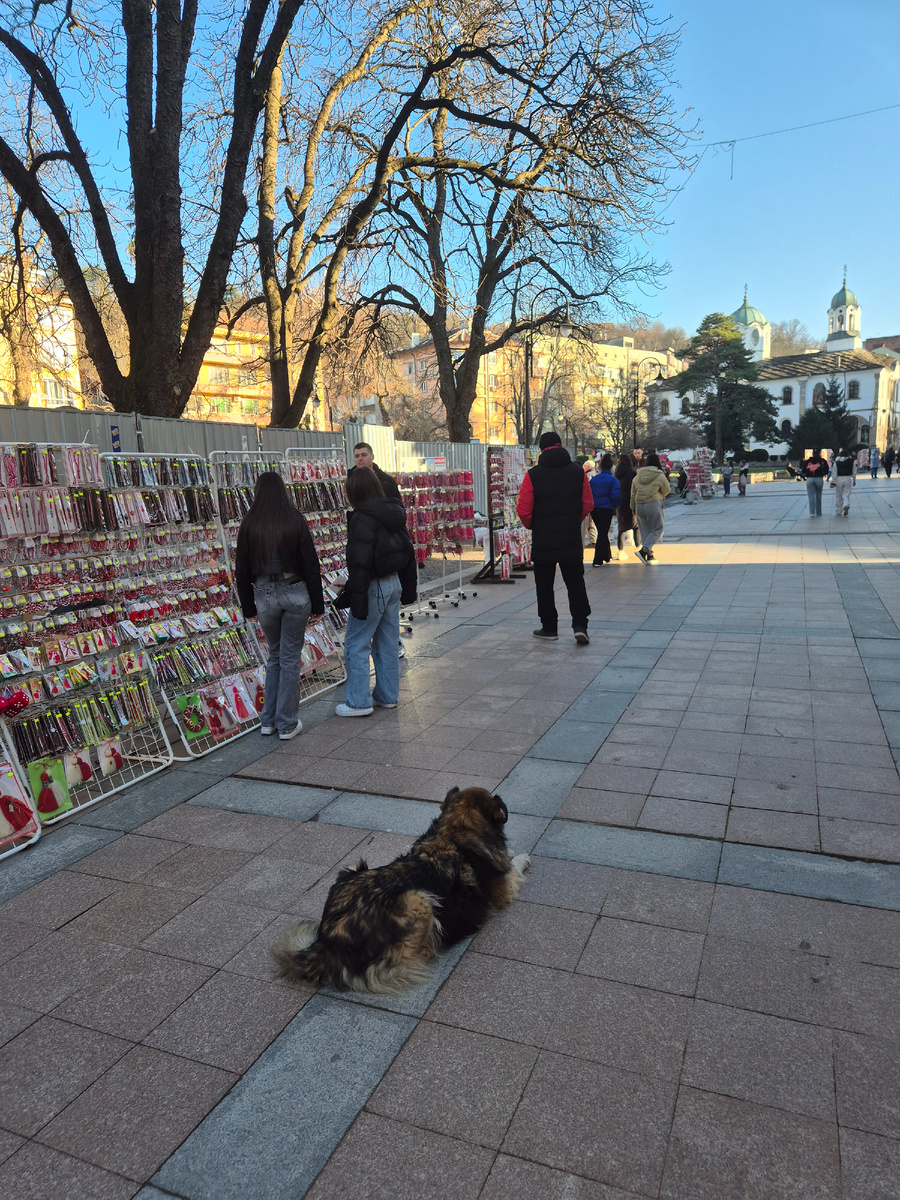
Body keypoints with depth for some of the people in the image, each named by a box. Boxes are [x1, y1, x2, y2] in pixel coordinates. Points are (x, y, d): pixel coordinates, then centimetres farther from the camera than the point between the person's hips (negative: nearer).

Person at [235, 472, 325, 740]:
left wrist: (248, 607, 12)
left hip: (265, 596, 2)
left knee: (274, 655, 18)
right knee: (290, 658, 6)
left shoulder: (249, 525, -2)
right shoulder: (295, 521, -6)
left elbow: (242, 570, 3)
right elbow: (311, 565, -6)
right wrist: (317, 604, 1)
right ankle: (287, 724, 12)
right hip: (296, 594, -2)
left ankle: (268, 720, 22)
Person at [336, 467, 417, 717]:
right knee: (388, 643, 15)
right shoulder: (394, 513, 8)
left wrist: (357, 597, -19)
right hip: (393, 583, 8)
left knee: (356, 644, 2)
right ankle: (388, 696, 25)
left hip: (374, 586, -8)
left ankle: (359, 702, 6)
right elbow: (408, 553, 15)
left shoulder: (362, 519, -18)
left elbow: (360, 563, -22)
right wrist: (408, 589, 21)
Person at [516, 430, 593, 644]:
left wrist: (531, 526, 10)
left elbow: (523, 510, -9)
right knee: (575, 583, 8)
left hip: (542, 539, -2)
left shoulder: (533, 474, -7)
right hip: (571, 538, 2)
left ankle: (549, 627, 15)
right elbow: (588, 504, 3)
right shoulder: (578, 471, 1)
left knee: (544, 585, 10)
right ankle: (580, 625, -3)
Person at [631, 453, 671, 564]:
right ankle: (644, 550, -14)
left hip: (639, 504, 6)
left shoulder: (638, 475, 10)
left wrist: (633, 507, 19)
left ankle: (649, 555, 13)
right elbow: (666, 491, 5)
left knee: (645, 530, 13)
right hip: (653, 504, -5)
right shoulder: (660, 476, -5)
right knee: (657, 529, 3)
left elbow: (633, 492, 13)